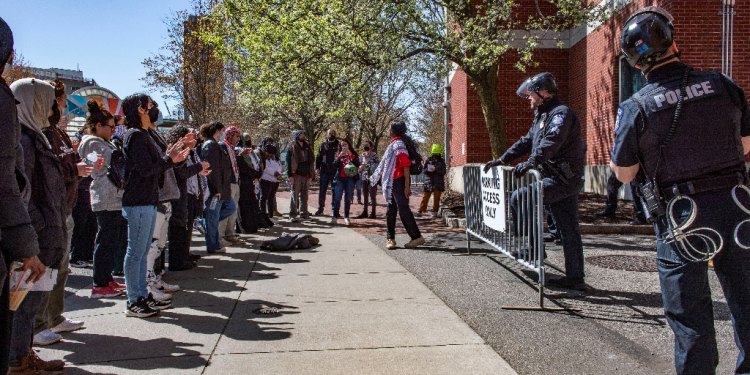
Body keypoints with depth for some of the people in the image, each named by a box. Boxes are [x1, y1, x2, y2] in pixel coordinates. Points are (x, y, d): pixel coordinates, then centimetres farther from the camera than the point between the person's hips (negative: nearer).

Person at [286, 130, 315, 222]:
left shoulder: (307, 148, 16)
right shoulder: (292, 148, -1)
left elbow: (310, 162, 20)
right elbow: (288, 162, -5)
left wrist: (311, 175, 14)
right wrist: (290, 175, -12)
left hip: (306, 176, 5)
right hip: (296, 176, -5)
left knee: (304, 196, 9)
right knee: (294, 195, -4)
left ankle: (303, 213, 17)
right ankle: (292, 215, -1)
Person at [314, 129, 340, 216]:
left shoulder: (338, 145, 7)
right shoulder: (323, 145, 11)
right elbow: (318, 157, 10)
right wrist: (317, 168, -3)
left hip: (335, 172, -1)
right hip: (324, 172, 1)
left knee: (334, 191, 4)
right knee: (322, 191, 3)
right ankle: (320, 208, 12)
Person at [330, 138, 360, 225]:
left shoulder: (354, 154, 10)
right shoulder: (338, 155, 13)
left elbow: (357, 164, -6)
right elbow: (334, 166, -2)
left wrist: (351, 155, -14)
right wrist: (339, 156, -12)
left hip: (350, 178, 0)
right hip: (340, 178, 0)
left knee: (348, 198, 1)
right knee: (337, 198, -6)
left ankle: (346, 217, 6)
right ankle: (334, 216, -3)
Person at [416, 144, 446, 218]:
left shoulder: (442, 161, 5)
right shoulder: (428, 160, 7)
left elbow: (443, 172, -2)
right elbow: (424, 170, 6)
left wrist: (436, 170, -17)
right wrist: (427, 170, -16)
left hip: (438, 182, 0)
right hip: (429, 181, 0)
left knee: (436, 198, 2)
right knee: (425, 197, -1)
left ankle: (435, 212, 10)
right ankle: (420, 211, 3)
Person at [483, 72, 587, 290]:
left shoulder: (561, 113, -12)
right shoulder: (542, 116, 20)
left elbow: (551, 142, -29)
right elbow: (527, 141, 25)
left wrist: (530, 163, -41)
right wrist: (502, 160, 19)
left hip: (564, 180, -10)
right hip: (560, 181, 10)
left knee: (518, 197, -16)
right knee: (568, 231, 10)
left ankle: (531, 246, -6)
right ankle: (575, 277, 15)